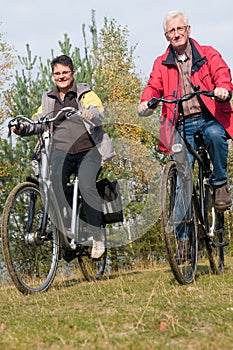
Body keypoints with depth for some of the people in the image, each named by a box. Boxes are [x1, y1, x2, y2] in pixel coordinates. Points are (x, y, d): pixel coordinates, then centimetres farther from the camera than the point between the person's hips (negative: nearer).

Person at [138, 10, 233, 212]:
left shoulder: (208, 55, 10)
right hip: (181, 125, 1)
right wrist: (146, 101, -19)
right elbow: (154, 86, 5)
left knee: (215, 135, -36)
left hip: (209, 119, -1)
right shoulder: (162, 64, 17)